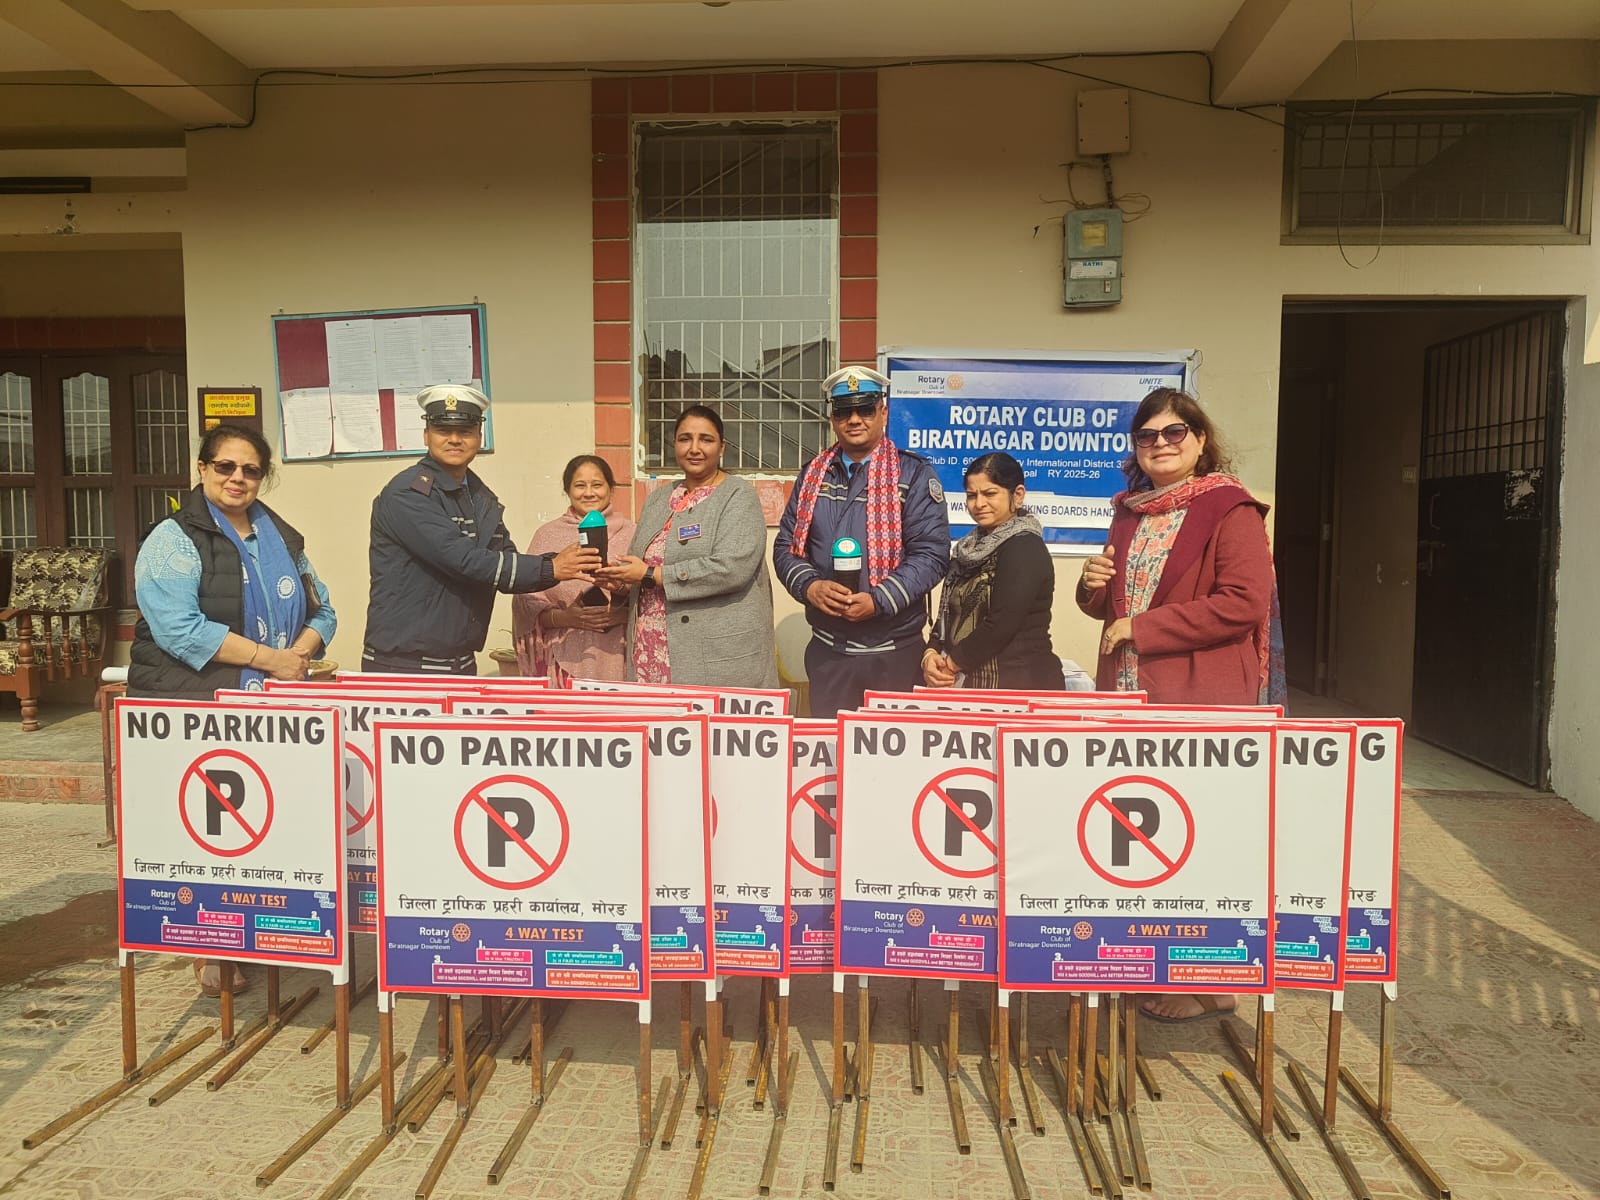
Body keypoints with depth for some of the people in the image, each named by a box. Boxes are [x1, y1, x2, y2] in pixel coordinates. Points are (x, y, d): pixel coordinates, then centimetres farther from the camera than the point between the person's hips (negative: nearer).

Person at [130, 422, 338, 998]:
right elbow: (179, 628, -16)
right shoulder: (174, 539, -3)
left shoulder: (283, 539, 16)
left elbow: (321, 611, 17)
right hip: (193, 709, -5)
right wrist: (270, 657, -16)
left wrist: (301, 652, -5)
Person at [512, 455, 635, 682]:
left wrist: (621, 614, -14)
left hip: (614, 657, 0)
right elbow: (527, 600, 4)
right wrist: (566, 618, -12)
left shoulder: (629, 533, 7)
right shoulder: (548, 534, 8)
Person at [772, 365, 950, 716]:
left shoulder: (913, 473, -4)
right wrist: (810, 586, -12)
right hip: (826, 650, 4)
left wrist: (878, 600, -21)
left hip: (894, 652, -4)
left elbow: (931, 553, -10)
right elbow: (785, 545, 8)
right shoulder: (814, 474, 9)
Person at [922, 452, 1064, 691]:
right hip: (969, 683, 8)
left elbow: (1001, 625, -21)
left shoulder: (1024, 548, -13)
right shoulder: (973, 549, 12)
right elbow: (948, 613, 12)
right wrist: (930, 655, -5)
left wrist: (952, 662, -12)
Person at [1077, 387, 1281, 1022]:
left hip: (1200, 707, -6)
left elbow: (1245, 602, -17)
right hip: (1128, 699, 7)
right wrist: (1095, 588, 0)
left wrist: (1142, 627, -15)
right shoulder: (1130, 512, 16)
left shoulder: (1230, 511, -6)